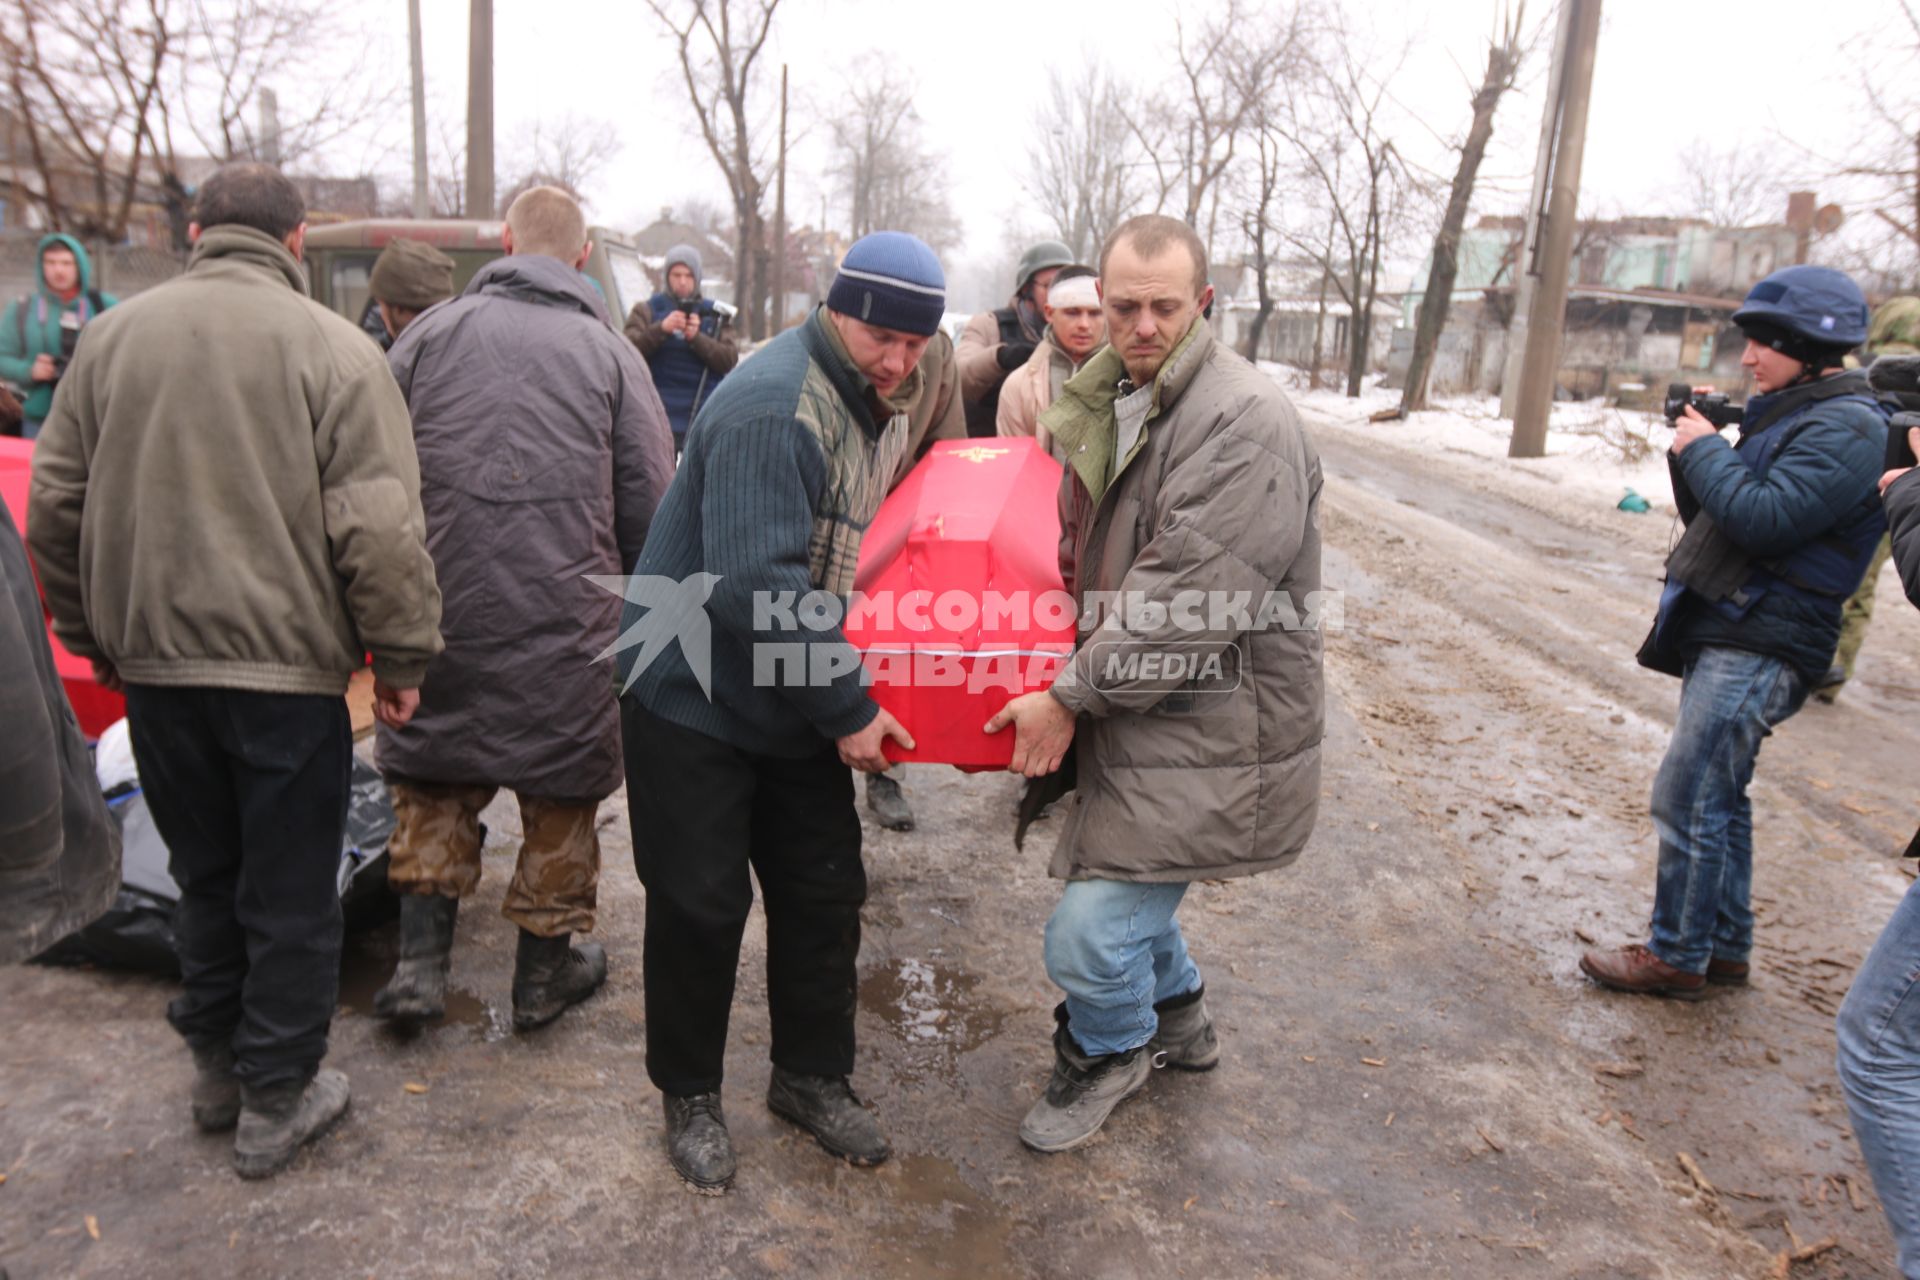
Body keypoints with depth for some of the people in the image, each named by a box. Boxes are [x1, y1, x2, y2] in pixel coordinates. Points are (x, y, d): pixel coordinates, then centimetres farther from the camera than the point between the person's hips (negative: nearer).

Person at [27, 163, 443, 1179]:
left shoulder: (113, 335, 6)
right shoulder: (332, 348, -9)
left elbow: (56, 504, 10)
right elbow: (378, 529, -15)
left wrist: (89, 632, 21)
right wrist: (402, 656, -6)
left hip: (153, 664, 5)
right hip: (287, 665, -5)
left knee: (205, 875, 20)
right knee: (290, 894, 8)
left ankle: (217, 1069, 34)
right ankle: (278, 1101, 19)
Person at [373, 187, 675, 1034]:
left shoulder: (430, 334, 5)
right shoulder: (609, 352, 1)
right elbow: (650, 507, 0)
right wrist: (634, 602, 15)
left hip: (441, 607, 2)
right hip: (566, 618, -1)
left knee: (433, 780, 18)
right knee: (560, 790, 12)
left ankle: (420, 962, 18)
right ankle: (545, 970, 24)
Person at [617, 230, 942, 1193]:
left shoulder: (885, 407, 6)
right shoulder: (773, 408, -24)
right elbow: (758, 587, -31)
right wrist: (849, 708, -24)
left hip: (803, 705, 8)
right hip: (695, 697, -8)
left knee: (825, 893, 12)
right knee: (700, 904, 3)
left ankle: (811, 1076, 31)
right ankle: (689, 1094, 26)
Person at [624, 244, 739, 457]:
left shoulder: (713, 314, 11)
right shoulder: (647, 310, 8)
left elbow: (730, 360, -2)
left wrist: (696, 337, -16)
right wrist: (661, 329, -21)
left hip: (704, 421, 2)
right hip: (659, 419, -1)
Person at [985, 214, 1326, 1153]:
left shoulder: (1244, 419, -20)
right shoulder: (1111, 401, 10)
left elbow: (1186, 601, -24)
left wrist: (1070, 696, -19)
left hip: (1207, 729, -9)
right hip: (1135, 706, 9)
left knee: (1089, 933, -7)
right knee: (1123, 881, 23)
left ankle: (1109, 1054, 26)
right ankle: (1178, 1018, 51)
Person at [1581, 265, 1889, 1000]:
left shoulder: (1847, 428, -13)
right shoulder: (1787, 415, 17)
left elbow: (1762, 519, -24)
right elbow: (1710, 517, 17)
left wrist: (1704, 451, -12)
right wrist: (1693, 450, 2)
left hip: (1760, 646, -10)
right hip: (1724, 634, 10)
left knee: (1688, 800, -7)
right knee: (1718, 798, 15)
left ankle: (1677, 958, 5)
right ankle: (1725, 949, 27)